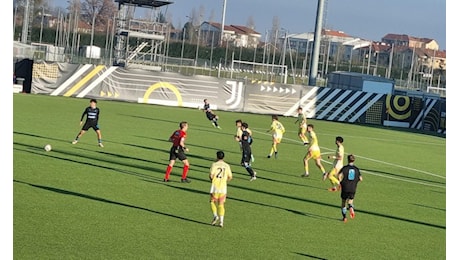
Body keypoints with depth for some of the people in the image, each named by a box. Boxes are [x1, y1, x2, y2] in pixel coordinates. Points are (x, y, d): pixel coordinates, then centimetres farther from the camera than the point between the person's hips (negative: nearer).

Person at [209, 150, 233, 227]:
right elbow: (230, 177, 5)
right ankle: (221, 221, 1)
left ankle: (215, 216, -6)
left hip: (215, 186, -3)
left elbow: (211, 175, -15)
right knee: (221, 204, 7)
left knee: (213, 202, 14)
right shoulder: (227, 166, 4)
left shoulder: (214, 164, -6)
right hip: (223, 187, 3)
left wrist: (212, 180, 6)